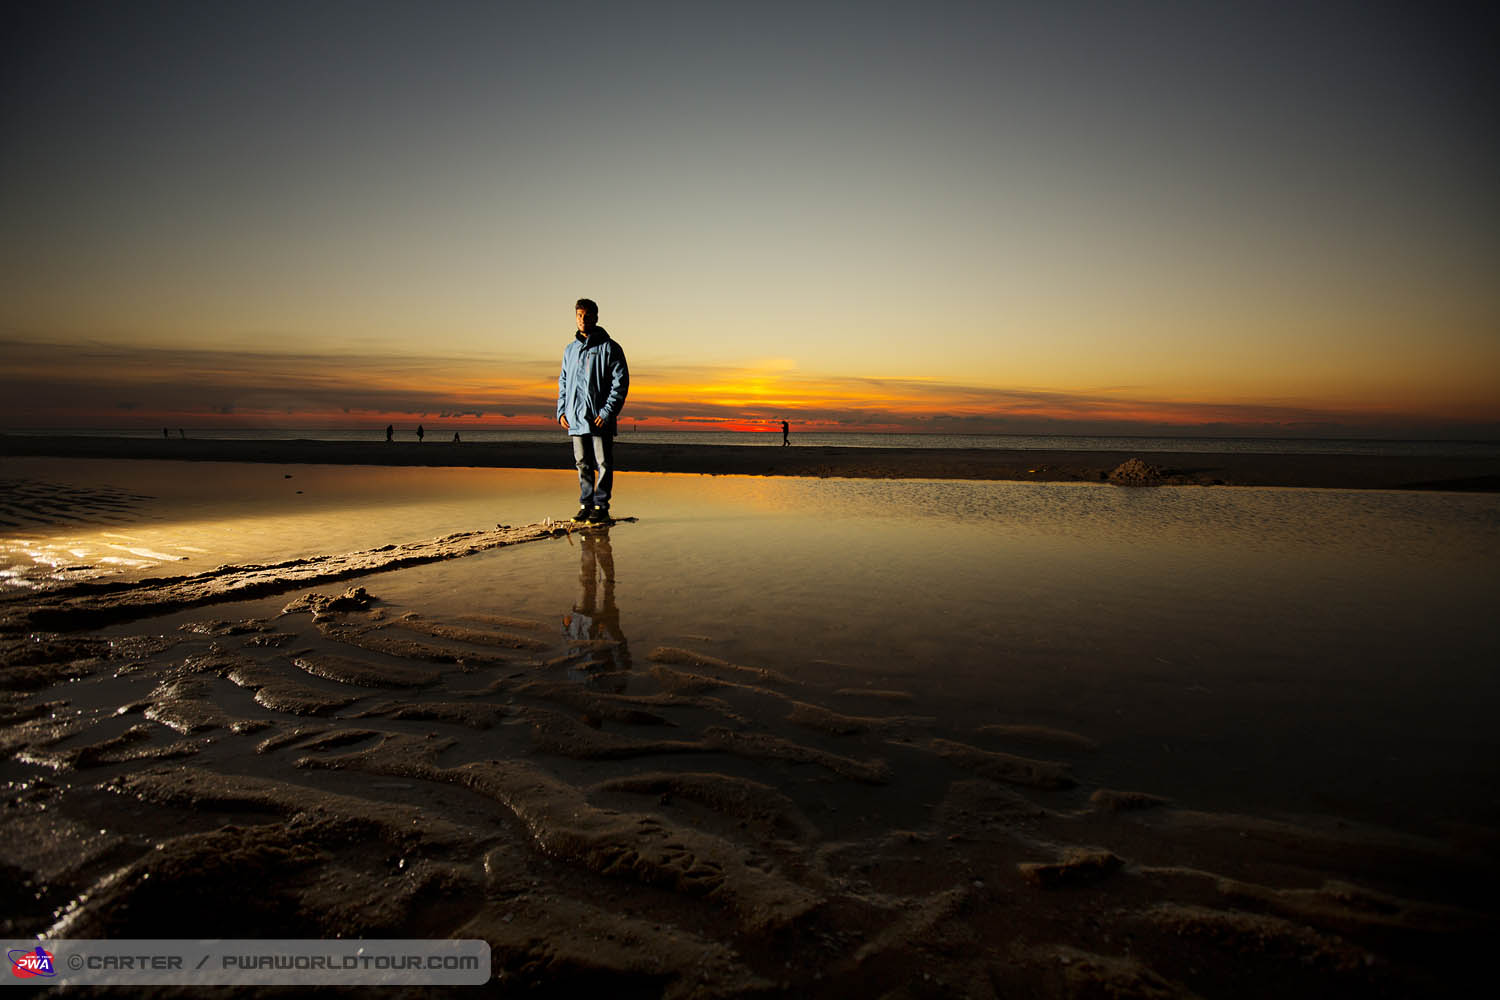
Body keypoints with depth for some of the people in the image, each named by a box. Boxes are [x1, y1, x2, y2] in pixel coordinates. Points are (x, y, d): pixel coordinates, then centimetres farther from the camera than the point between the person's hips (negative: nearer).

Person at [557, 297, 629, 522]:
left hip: (600, 419, -5)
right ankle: (586, 505, 17)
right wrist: (562, 410, 9)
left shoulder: (609, 348, -2)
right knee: (583, 464, 10)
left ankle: (601, 506, 5)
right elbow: (563, 382, 22)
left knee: (603, 464, -2)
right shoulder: (571, 350, 16)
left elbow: (621, 381, -6)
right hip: (576, 419, 5)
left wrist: (608, 412, -14)